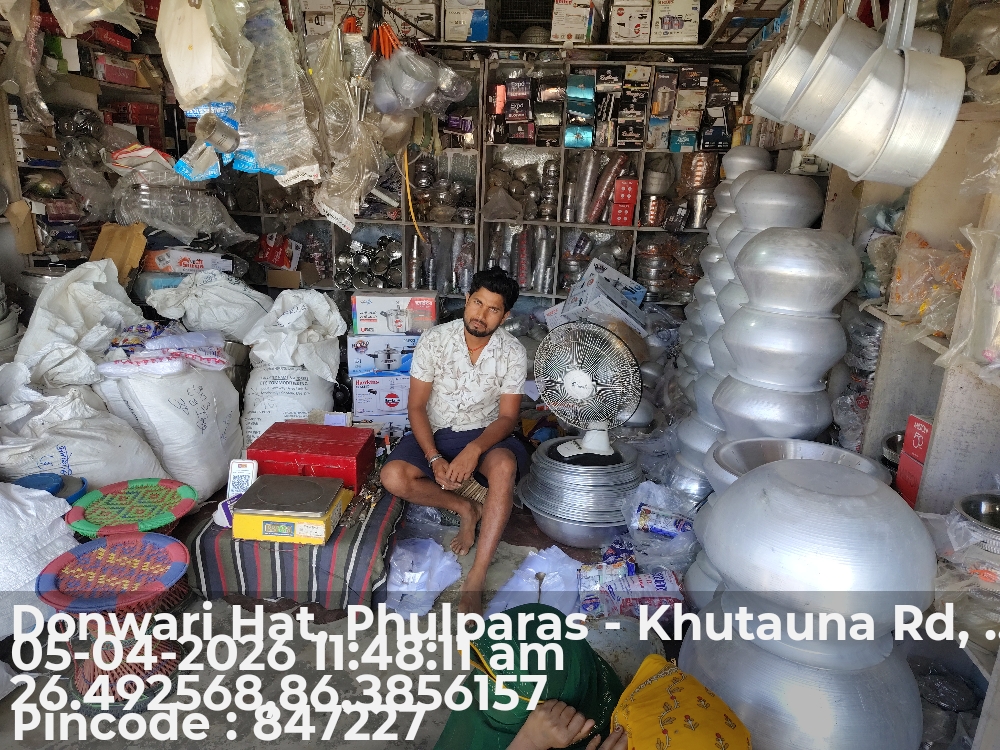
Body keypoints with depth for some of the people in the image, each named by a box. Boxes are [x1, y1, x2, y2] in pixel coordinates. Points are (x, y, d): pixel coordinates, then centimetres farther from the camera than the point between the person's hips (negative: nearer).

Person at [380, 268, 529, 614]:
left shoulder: (513, 352, -11)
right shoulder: (433, 341, -12)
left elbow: (508, 417, -11)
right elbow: (417, 407, -9)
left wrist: (474, 449, -31)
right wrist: (434, 459, -22)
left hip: (485, 435, -1)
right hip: (435, 434, 1)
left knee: (505, 465, -36)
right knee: (393, 477, -27)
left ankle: (475, 580, -31)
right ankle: (466, 509, -1)